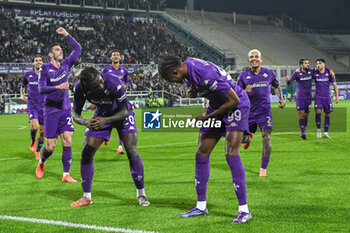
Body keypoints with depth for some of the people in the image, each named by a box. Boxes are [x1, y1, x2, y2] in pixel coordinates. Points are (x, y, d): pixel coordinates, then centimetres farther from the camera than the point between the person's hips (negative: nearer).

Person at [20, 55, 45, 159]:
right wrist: (22, 95, 2)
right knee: (34, 126, -22)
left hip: (43, 106, 1)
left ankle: (38, 151, 24)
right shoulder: (28, 75, 3)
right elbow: (22, 86, 20)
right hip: (32, 105, -1)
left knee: (42, 132, 2)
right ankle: (32, 141, 11)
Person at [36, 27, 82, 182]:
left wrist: (66, 35, 3)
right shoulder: (45, 69, -7)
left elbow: (78, 48, 10)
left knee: (67, 141, -9)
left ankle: (66, 174, -6)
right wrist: (58, 87, -27)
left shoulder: (65, 65, 6)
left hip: (65, 110, 4)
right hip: (51, 111, -3)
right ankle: (41, 163, 30)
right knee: (51, 146, -1)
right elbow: (41, 89, -15)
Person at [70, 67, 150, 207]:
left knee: (132, 152, -16)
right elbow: (76, 114, -14)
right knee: (87, 152, -7)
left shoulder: (113, 83, -37)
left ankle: (141, 194, 0)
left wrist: (105, 121, -40)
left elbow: (125, 111, -26)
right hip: (101, 115, 3)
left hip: (122, 115, -3)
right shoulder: (79, 88, -27)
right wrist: (86, 122, -36)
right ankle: (87, 196, 6)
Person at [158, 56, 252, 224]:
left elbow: (234, 100, -26)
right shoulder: (187, 66, -5)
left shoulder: (207, 75, -32)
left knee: (231, 153, -21)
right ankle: (201, 207, 16)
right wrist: (195, 92, -10)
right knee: (202, 154, 6)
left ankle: (244, 210, -18)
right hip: (217, 106, 9)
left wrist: (207, 118, -19)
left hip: (236, 106, -9)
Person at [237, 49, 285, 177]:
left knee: (266, 139, -16)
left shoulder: (269, 74, 3)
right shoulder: (243, 76, -1)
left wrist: (281, 99, 9)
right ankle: (249, 136, 54)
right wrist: (245, 92, -20)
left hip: (264, 111, -1)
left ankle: (263, 169, -7)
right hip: (249, 111, 1)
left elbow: (276, 86, 22)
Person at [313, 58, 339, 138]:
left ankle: (326, 133, 12)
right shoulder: (315, 74, -2)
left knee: (327, 114, 3)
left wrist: (337, 96, -3)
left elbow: (335, 85, 2)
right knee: (318, 112, -16)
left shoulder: (329, 73, -3)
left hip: (327, 97, 1)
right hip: (318, 97, -1)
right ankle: (319, 130, 2)